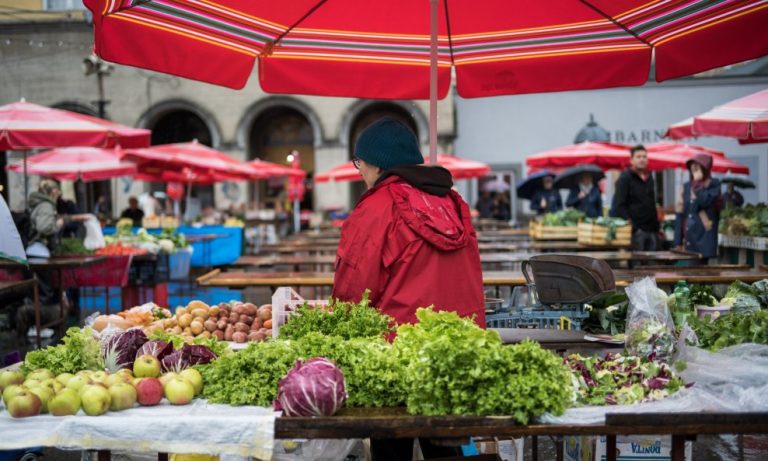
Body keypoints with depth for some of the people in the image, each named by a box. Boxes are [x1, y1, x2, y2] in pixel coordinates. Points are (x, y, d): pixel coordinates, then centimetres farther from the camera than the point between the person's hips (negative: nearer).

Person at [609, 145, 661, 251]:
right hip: (636, 230, -7)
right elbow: (619, 205, -12)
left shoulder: (649, 177, 18)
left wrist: (657, 225, 18)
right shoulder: (625, 178, -4)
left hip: (652, 230, 7)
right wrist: (631, 226, -19)